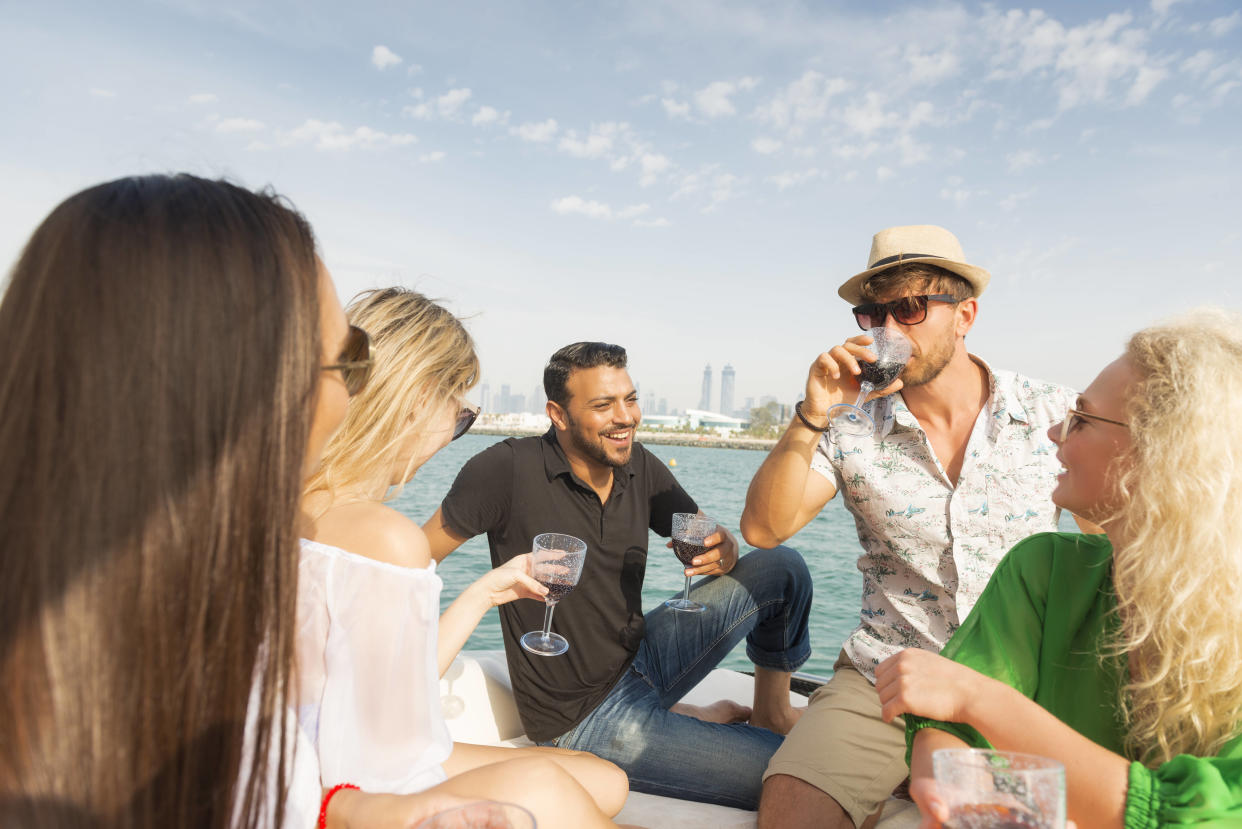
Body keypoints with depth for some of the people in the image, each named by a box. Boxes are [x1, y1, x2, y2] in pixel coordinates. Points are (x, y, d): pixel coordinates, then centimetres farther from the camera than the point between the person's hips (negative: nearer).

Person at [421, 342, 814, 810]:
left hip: (642, 661, 6)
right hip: (584, 720, -6)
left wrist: (724, 549, -19)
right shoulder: (510, 469, -21)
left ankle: (771, 710, 19)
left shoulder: (639, 466, -3)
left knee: (783, 567, -4)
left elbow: (707, 539, 3)